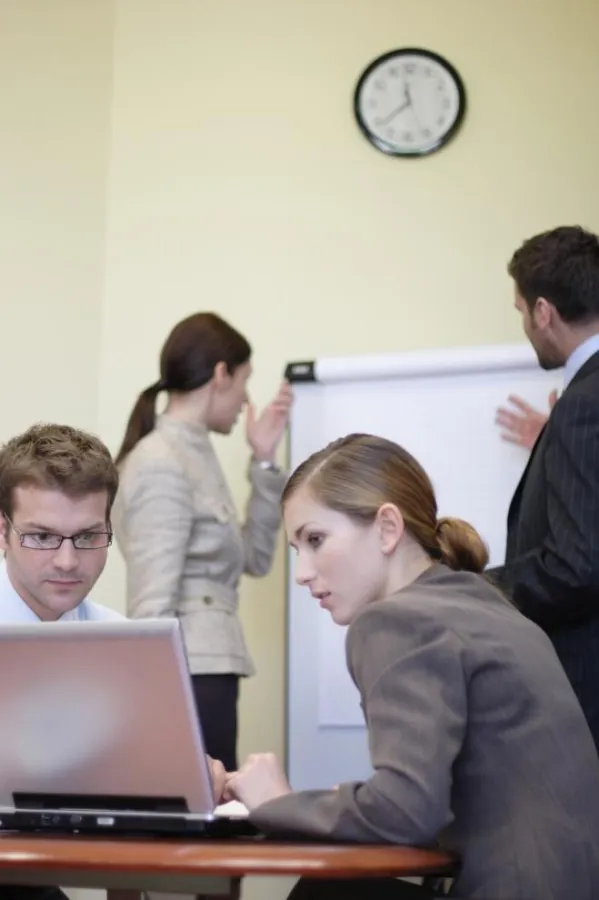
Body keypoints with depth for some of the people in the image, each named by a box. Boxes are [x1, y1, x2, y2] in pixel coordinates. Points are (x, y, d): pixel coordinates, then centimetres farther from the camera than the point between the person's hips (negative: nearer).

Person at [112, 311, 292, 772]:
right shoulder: (162, 464, -13)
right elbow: (153, 601, -19)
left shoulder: (197, 455, 15)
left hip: (204, 672, 9)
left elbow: (254, 558, 20)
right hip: (188, 677, -9)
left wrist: (264, 461, 13)